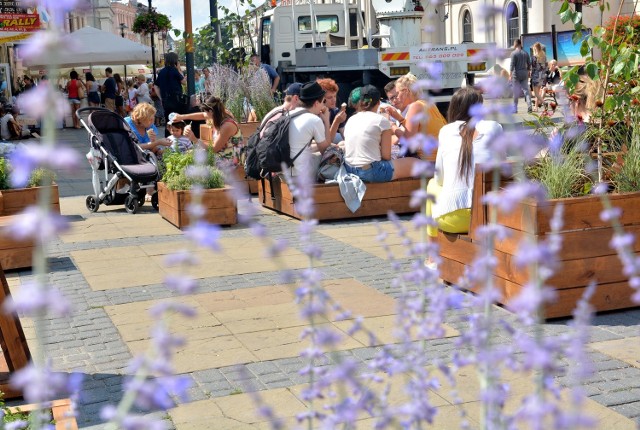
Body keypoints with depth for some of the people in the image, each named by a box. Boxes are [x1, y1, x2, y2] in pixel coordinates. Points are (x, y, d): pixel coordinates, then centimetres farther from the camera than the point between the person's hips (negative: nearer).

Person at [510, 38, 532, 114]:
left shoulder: (514, 53, -7)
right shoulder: (525, 53, 10)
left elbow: (512, 65, -13)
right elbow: (529, 64, 13)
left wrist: (510, 75, -13)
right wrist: (527, 72, 24)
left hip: (516, 75, -4)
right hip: (524, 75, 5)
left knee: (516, 92, 2)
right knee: (526, 90, 3)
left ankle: (515, 108, 8)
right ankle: (529, 106, -11)